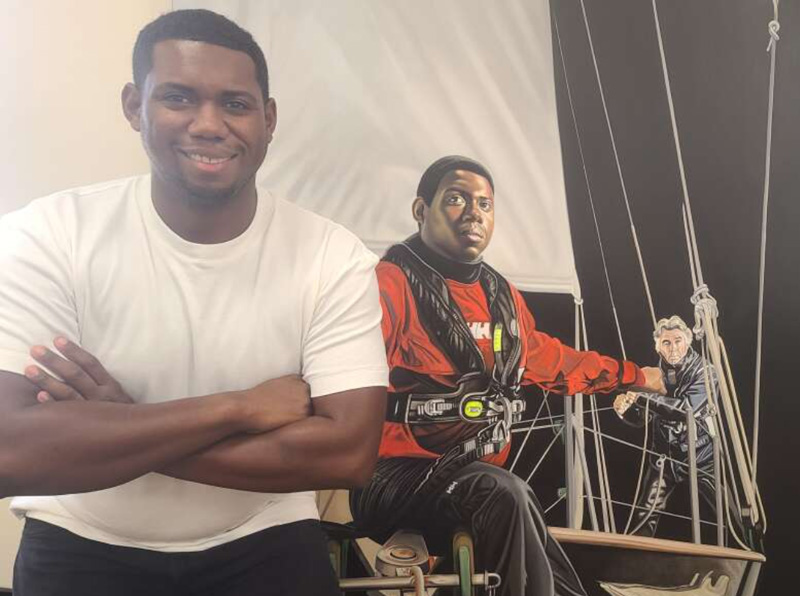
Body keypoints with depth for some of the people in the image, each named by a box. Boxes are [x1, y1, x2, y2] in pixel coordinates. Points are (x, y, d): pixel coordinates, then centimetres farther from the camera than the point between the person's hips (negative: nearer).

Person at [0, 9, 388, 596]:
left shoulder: (334, 256, -11)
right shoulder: (47, 236, -13)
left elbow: (349, 452, -18)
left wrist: (124, 428, -21)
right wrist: (238, 407, -22)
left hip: (264, 546, 1)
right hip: (83, 548, 0)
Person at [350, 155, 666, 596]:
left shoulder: (502, 296, 15)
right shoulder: (390, 283, -11)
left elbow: (548, 357, 33)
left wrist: (633, 375, 42)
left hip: (481, 482, 7)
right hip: (399, 478, -7)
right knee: (506, 495, -35)